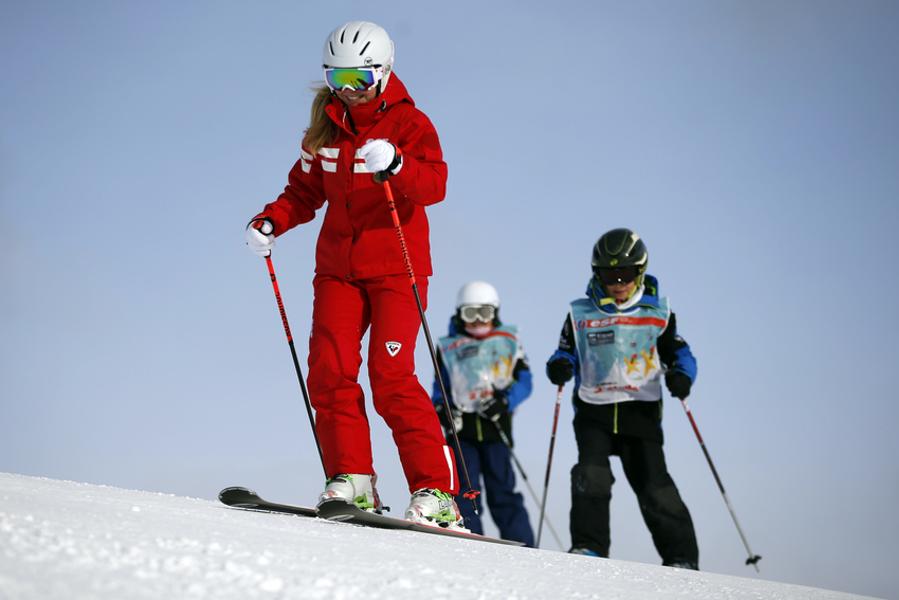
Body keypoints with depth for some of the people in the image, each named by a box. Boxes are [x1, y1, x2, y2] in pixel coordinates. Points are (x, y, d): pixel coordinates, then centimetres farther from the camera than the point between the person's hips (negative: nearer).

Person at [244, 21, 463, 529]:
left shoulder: (408, 123, -4)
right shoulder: (326, 129, 12)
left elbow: (435, 184, -20)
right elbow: (306, 190, 18)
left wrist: (395, 164, -39)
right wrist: (270, 221, 0)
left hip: (396, 266, -5)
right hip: (338, 267, 5)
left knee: (392, 376, -15)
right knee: (330, 370, -10)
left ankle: (436, 492, -12)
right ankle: (351, 479, -1)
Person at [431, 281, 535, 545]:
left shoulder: (508, 341, 7)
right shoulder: (448, 348, 10)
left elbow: (524, 380, 3)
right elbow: (440, 387, 15)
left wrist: (505, 401, -14)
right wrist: (441, 408, -5)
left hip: (496, 427, -1)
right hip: (461, 429, 1)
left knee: (502, 491, -1)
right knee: (465, 493, -3)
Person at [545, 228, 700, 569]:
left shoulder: (657, 313, 6)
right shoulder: (581, 314, 7)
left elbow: (678, 352, 10)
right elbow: (568, 353, 10)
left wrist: (681, 375, -11)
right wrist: (559, 366, -13)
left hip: (641, 412, -1)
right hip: (594, 412, 1)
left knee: (654, 486, -5)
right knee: (591, 474, -19)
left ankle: (682, 558, 2)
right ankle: (589, 547, -11)